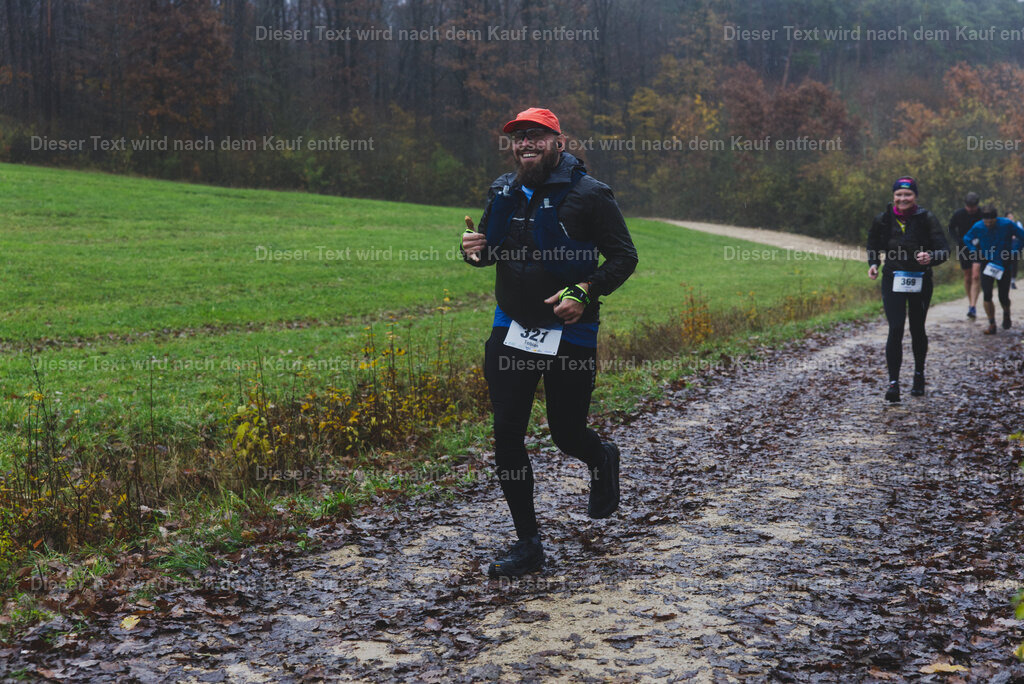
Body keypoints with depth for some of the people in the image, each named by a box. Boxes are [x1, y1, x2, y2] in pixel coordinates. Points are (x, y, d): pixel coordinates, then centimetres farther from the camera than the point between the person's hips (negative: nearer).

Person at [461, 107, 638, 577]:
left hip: (569, 335, -4)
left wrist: (586, 291, -22)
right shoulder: (503, 193, 7)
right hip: (510, 331, 5)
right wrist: (474, 249, -4)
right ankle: (527, 544, 11)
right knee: (506, 435, -1)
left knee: (566, 434, 6)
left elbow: (624, 257, -7)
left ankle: (602, 461, 45)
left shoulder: (587, 194, -8)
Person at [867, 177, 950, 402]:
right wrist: (873, 263, -3)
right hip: (893, 280, 0)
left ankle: (919, 374, 35)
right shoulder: (883, 220, -2)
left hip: (920, 281, 0)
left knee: (917, 329, 13)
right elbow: (873, 245, 16)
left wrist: (931, 257, -31)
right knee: (895, 329, -12)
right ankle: (893, 382, -11)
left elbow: (944, 249, -10)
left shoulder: (926, 219, -7)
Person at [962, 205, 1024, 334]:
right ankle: (992, 324, 2)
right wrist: (976, 251, -6)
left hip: (1004, 265, -1)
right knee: (987, 295, -12)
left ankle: (1006, 314, 36)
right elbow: (967, 239, 8)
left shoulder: (1007, 224, -16)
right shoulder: (978, 227, -11)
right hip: (987, 264, 1)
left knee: (1003, 298, 1)